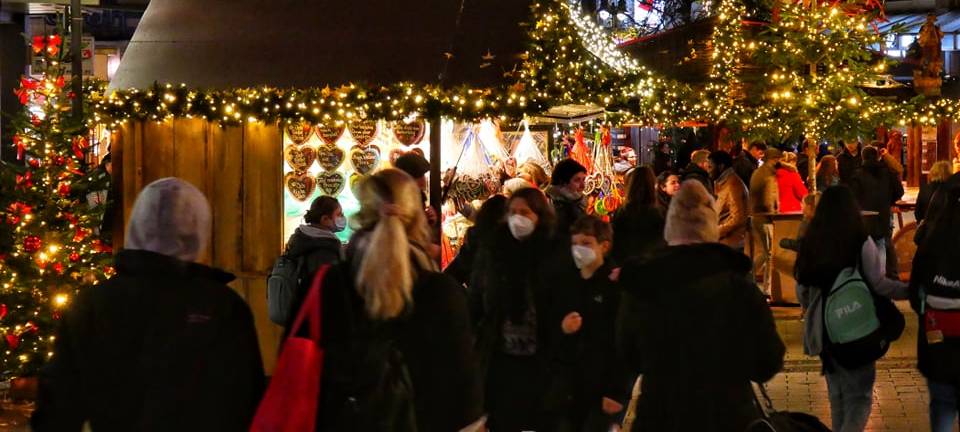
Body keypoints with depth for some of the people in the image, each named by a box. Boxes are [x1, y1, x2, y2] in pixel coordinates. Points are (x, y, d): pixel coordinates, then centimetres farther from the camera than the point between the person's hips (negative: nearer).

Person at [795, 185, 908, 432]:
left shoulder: (809, 243, -2)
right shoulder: (861, 242, -14)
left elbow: (802, 291, 6)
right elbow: (879, 284, -15)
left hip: (824, 329, 4)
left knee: (836, 392, 20)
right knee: (860, 393, 2)